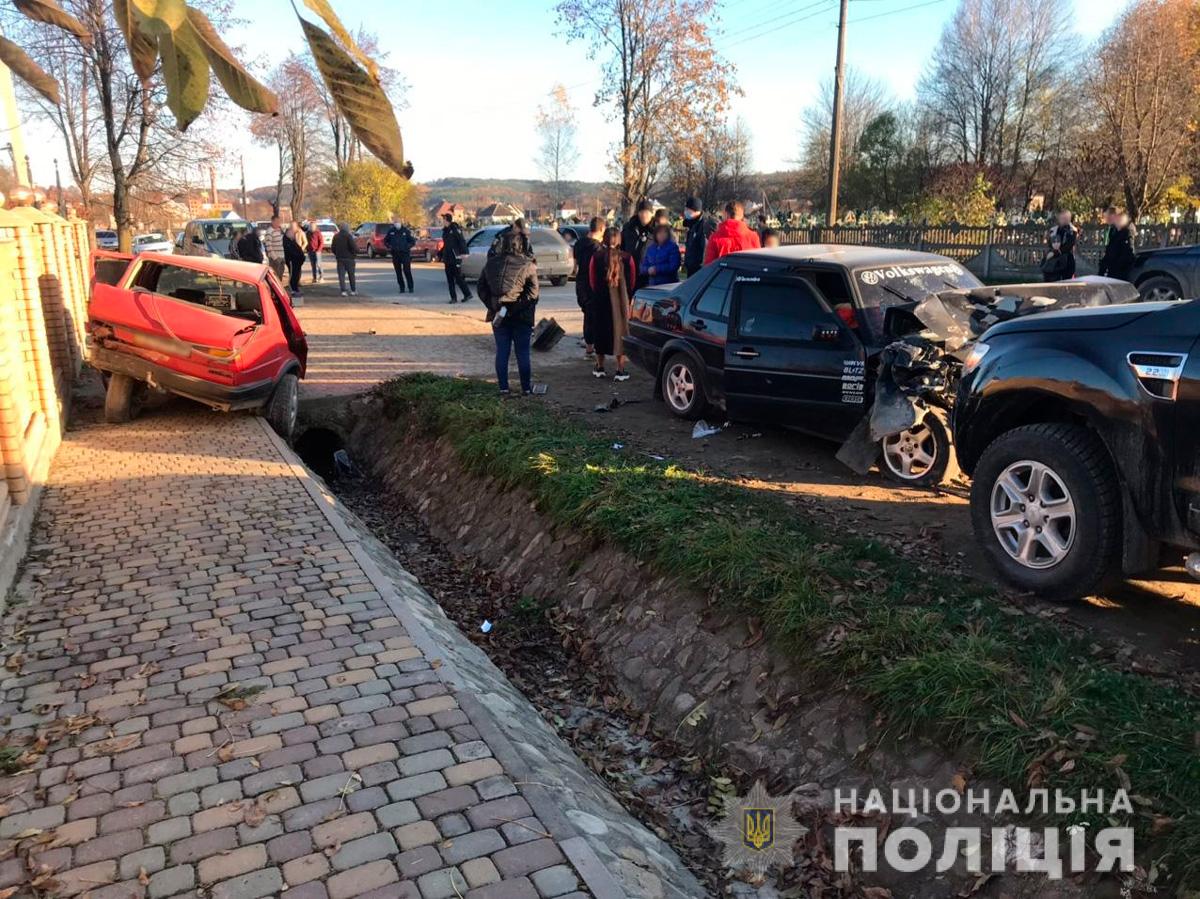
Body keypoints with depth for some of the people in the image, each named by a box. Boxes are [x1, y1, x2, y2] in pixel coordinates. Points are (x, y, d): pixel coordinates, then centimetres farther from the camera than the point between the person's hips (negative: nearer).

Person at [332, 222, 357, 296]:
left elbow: (333, 248, 12)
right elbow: (353, 247, -16)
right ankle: (353, 291, 11)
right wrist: (355, 256, -5)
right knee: (351, 275, 7)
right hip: (349, 258, -4)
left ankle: (343, 291, -5)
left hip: (339, 258, 4)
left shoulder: (336, 236, 8)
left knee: (341, 275, 3)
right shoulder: (348, 236, -10)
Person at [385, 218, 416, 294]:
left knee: (407, 271, -10)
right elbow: (385, 241, 16)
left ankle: (410, 287, -4)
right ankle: (402, 287, 13)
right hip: (395, 254, 3)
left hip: (405, 254, -3)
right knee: (398, 272, 5)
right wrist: (389, 246, -2)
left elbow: (413, 241, 4)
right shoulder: (391, 231, 5)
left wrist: (407, 246, -12)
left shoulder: (405, 231, 0)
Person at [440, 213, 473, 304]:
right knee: (450, 279, 6)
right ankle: (453, 297, 10)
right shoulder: (445, 230, 15)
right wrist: (441, 255, 25)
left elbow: (462, 241, -16)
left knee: (458, 278, -5)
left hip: (455, 258, -8)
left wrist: (463, 252, -27)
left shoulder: (455, 229, -9)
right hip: (448, 259, 8)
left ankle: (467, 294, 7)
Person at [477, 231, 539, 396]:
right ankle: (526, 388, 13)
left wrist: (493, 306, 2)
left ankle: (503, 388, 11)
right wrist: (517, 307, -9)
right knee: (523, 353, 6)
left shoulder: (491, 263, 4)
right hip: (521, 316, -3)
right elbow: (533, 292, -15)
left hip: (498, 315, 3)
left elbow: (482, 288, 6)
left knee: (501, 352, 9)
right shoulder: (527, 265, -9)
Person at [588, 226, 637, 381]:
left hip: (600, 299, 1)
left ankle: (599, 368, 23)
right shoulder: (627, 257, -8)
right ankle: (621, 370, 5)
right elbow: (632, 281, 2)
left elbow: (592, 280, 2)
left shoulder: (596, 257, -7)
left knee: (601, 330, 13)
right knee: (620, 330, 6)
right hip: (621, 299, -1)